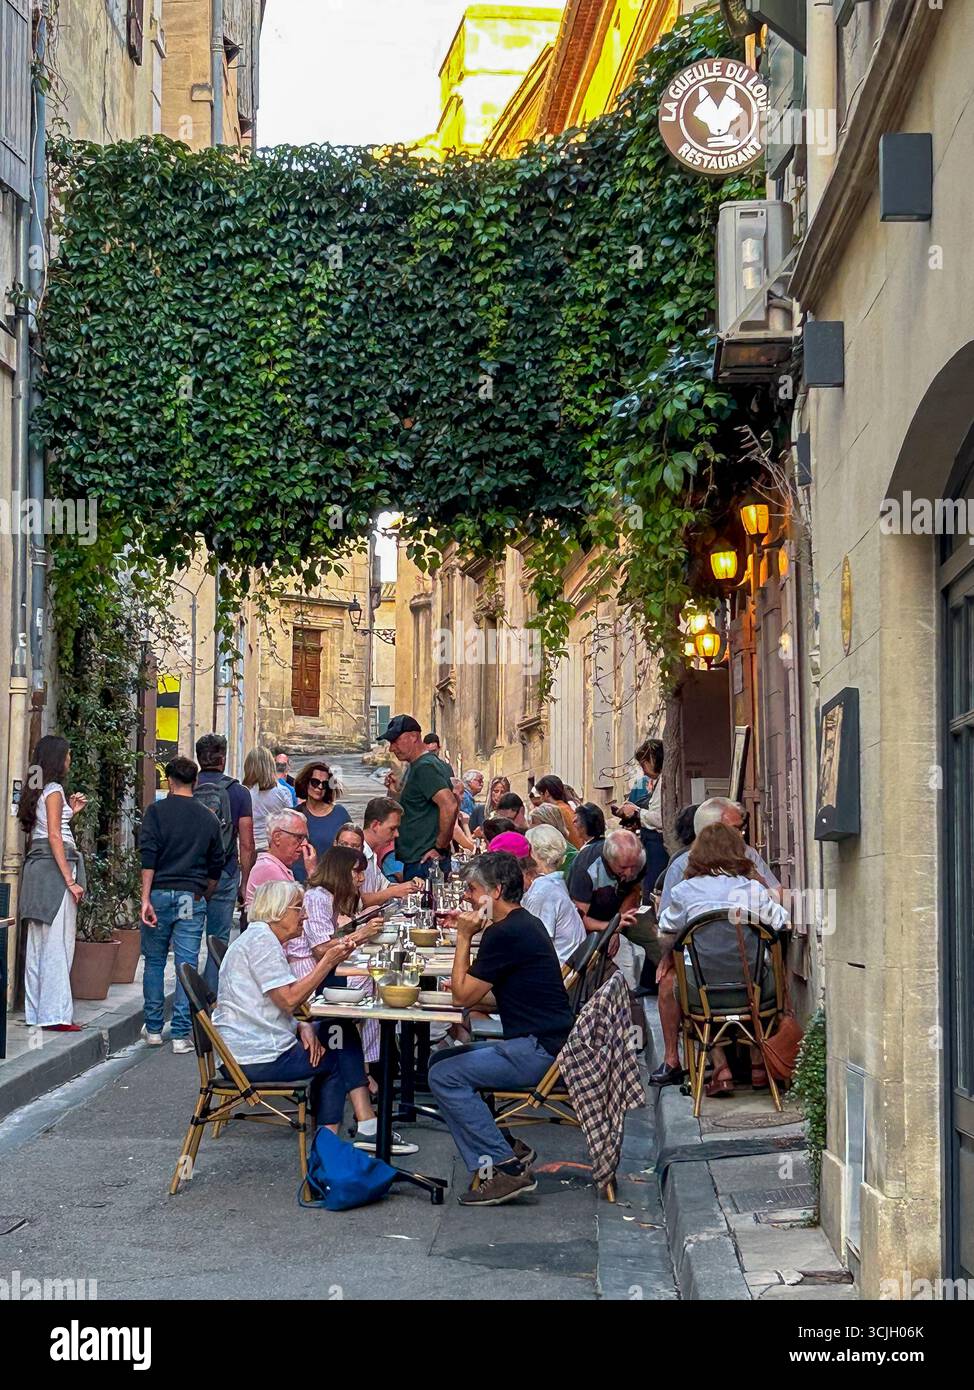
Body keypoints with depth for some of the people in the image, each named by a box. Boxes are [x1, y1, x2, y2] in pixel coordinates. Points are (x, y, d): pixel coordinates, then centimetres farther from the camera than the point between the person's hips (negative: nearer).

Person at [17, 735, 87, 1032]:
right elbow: (55, 837, -15)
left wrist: (70, 811, 20)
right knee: (57, 943, -8)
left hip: (36, 866, 9)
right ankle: (56, 1014, -8)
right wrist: (70, 880, -18)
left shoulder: (38, 791, 16)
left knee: (37, 945, 9)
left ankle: (35, 1012, 12)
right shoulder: (54, 791, -9)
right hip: (54, 866, -9)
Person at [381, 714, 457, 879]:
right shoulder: (413, 766, 18)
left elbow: (449, 805, -26)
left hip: (425, 862, -10)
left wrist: (440, 848, -20)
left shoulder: (426, 767, -15)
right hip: (413, 860, 10)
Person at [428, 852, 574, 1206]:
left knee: (445, 1076, -15)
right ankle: (506, 1149, 9)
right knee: (440, 1060, 14)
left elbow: (463, 996, -11)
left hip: (538, 1051, -11)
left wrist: (463, 938, -5)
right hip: (546, 1045, 11)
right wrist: (468, 992, 9)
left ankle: (507, 1168, -14)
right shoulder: (526, 924, 16)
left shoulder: (504, 934, -16)